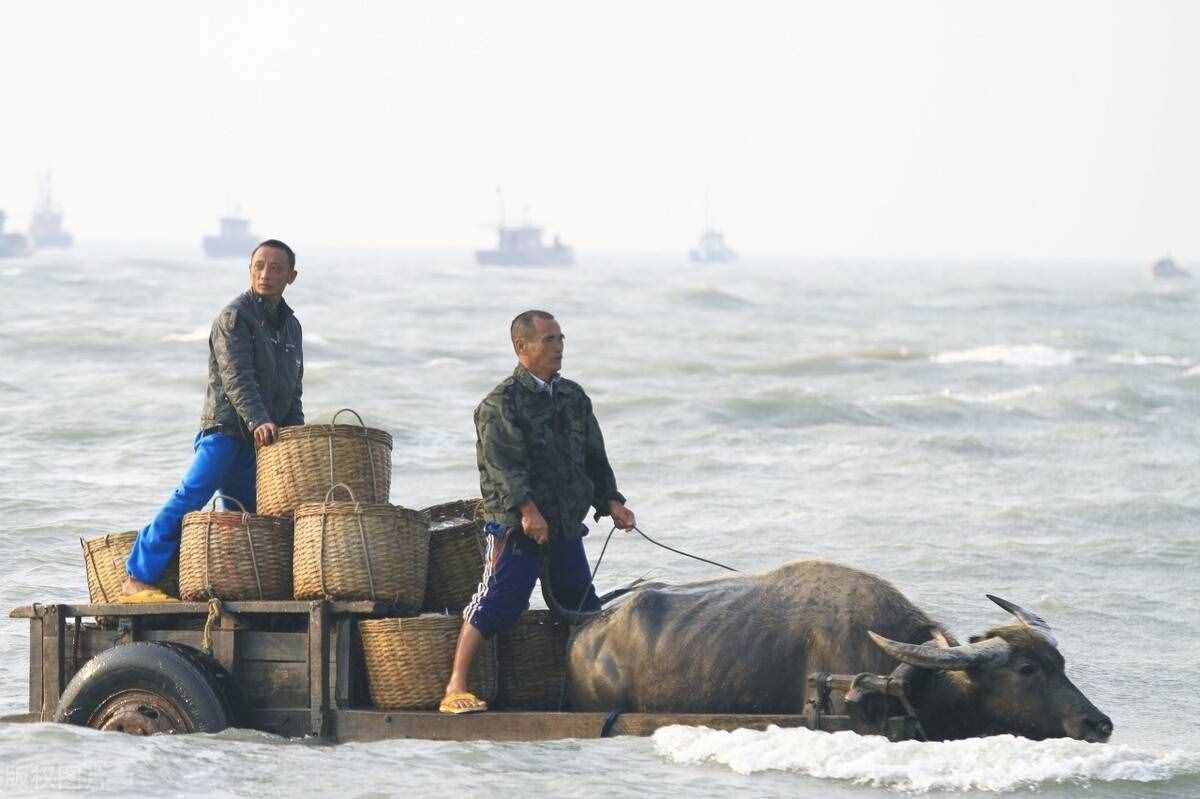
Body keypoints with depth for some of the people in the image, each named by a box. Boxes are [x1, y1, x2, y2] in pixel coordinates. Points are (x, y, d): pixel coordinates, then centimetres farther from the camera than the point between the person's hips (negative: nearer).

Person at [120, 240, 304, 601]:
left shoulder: (291, 326, 20)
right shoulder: (234, 317, -4)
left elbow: (292, 394, 28)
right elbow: (237, 377, -18)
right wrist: (258, 421, -31)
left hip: (261, 442, 8)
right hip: (224, 430, -8)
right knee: (189, 497, -20)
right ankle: (139, 579, -23)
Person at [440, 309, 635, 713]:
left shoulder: (573, 398, 15)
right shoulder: (501, 403, -7)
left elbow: (594, 457, 21)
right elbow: (503, 462, -18)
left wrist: (611, 501, 8)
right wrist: (527, 509, -29)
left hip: (566, 526, 7)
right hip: (516, 526, -7)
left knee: (584, 609, 12)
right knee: (496, 603, -12)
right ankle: (456, 688, -12)